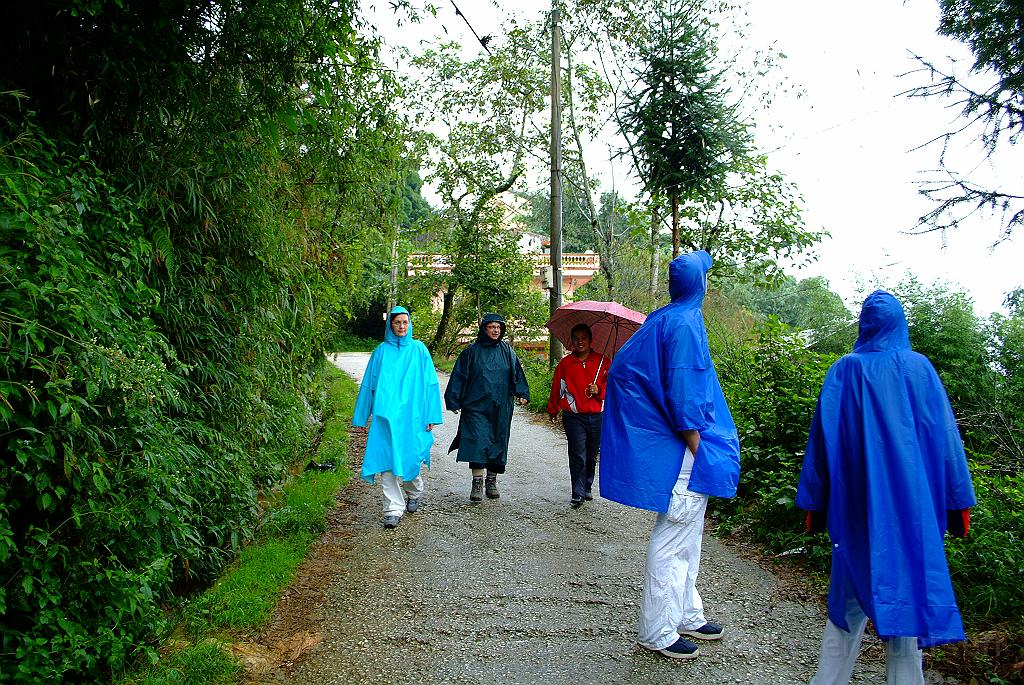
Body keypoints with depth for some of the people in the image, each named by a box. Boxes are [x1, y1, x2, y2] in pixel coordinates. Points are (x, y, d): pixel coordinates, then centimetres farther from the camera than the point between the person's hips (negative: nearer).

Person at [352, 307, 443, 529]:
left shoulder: (419, 349, 4)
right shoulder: (381, 351, 7)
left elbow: (429, 383, 4)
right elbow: (368, 384, 11)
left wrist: (431, 416, -1)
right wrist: (361, 415, 9)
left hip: (411, 415, -1)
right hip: (386, 415, 1)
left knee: (408, 458, 1)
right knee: (387, 460, -2)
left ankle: (414, 493, 33)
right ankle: (394, 509, 5)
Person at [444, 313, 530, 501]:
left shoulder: (506, 351, 8)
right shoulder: (472, 351, 0)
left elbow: (516, 373, 12)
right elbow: (459, 376, 2)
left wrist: (522, 394, -2)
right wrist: (454, 401, -2)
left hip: (500, 407, 3)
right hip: (476, 406, -3)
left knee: (497, 442, 7)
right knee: (477, 441, -11)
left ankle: (492, 481, 20)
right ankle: (477, 482, -4)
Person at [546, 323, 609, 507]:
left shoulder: (602, 361, 6)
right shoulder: (565, 363, 5)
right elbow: (557, 388, 13)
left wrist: (598, 390, -9)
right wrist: (553, 410, 17)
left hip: (596, 416, 2)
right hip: (574, 416, -2)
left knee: (592, 456, 11)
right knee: (578, 455, -8)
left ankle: (587, 488, 26)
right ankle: (577, 494, -4)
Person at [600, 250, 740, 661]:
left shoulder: (664, 319, 12)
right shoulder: (684, 323, -16)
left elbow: (626, 368, 17)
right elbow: (683, 390, -21)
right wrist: (695, 443, -17)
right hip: (683, 454, -10)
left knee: (686, 535, 19)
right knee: (674, 538, -1)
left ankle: (686, 614, 32)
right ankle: (657, 631, 9)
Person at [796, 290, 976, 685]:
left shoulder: (846, 370, -1)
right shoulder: (920, 367, -1)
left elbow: (823, 437, -1)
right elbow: (944, 434, 0)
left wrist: (813, 501, 5)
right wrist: (959, 500, 6)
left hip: (856, 502, 1)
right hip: (911, 503, 0)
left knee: (851, 597, 9)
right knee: (907, 588, 7)